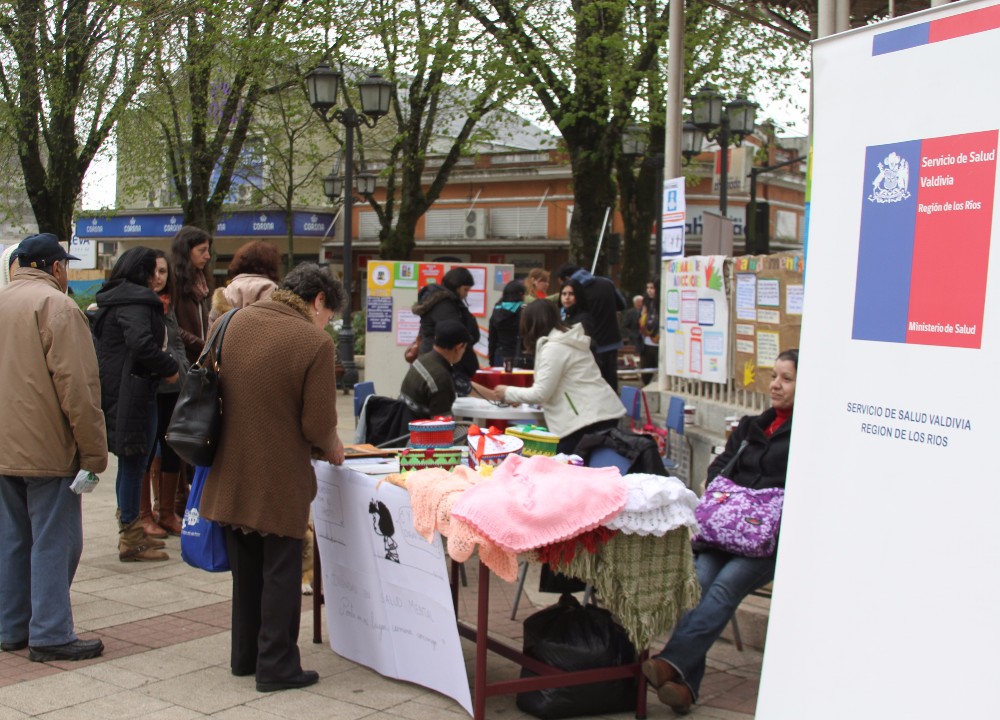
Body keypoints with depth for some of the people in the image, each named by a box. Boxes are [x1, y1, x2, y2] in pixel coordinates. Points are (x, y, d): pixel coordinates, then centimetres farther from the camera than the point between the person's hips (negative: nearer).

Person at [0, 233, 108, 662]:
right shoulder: (56, 306, -13)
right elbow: (76, 385, -18)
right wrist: (93, 451, -13)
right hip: (47, 448, -8)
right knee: (53, 541, -1)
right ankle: (50, 635, 1)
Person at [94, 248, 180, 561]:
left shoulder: (112, 299, 17)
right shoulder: (136, 301, -15)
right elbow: (142, 343, -29)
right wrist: (169, 368, -14)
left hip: (116, 390, 10)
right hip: (133, 391, -10)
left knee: (131, 462, 17)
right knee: (134, 461, -4)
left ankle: (131, 531, 27)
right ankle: (131, 540, 1)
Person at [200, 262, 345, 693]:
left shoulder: (236, 322, 1)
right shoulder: (315, 343, -17)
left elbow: (215, 389, 12)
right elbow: (318, 425, -18)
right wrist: (332, 450, 4)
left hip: (230, 474, 6)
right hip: (279, 479, -6)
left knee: (246, 569, 20)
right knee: (280, 573, 8)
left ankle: (244, 656, 32)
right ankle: (276, 666, 13)